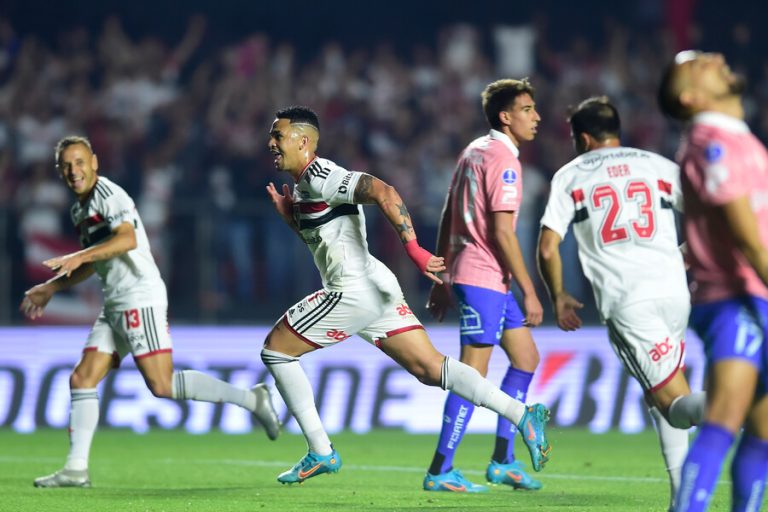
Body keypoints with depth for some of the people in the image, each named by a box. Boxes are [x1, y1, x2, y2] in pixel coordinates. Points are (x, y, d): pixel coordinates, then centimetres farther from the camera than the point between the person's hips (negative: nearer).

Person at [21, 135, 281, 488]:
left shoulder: (107, 194, -8)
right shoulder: (80, 210, 21)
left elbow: (127, 239, -25)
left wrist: (77, 257, -31)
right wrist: (50, 288, 32)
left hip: (140, 298, -10)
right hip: (114, 307, 10)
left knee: (162, 385, -18)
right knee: (82, 380, 2)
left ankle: (251, 398, -10)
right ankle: (76, 469, 2)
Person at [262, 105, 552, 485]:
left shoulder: (318, 177, -10)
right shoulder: (304, 185, 21)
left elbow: (382, 192, -23)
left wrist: (413, 248, -30)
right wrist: (288, 214, 16)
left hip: (356, 291, -10)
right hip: (373, 289, 10)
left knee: (275, 349, 1)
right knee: (430, 369, 3)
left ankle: (321, 453, 3)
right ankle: (522, 414, -8)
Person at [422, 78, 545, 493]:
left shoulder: (474, 151, 14)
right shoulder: (502, 160, -14)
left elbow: (447, 219, 17)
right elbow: (502, 232, -19)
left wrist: (441, 278, 20)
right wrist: (529, 291, -16)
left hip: (491, 282, 10)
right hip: (483, 278, -10)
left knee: (526, 358, 15)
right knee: (473, 374, -7)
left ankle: (502, 460, 16)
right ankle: (439, 471, -5)